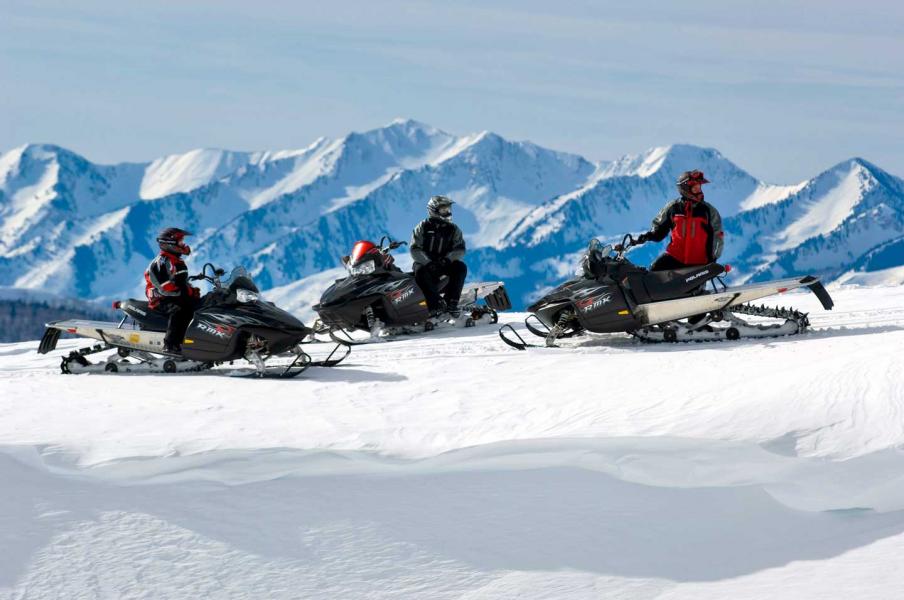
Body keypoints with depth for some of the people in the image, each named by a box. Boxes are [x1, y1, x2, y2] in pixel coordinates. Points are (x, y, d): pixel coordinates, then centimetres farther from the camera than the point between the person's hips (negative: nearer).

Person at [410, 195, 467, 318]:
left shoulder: (453, 229, 6)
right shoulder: (423, 228, 0)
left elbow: (460, 250, -1)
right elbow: (415, 249, -7)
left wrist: (447, 259, -21)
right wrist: (428, 262, -23)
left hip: (444, 264, 2)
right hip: (425, 263, -2)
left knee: (461, 267, -26)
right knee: (420, 271, -34)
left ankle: (451, 303, -28)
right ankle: (436, 303, -41)